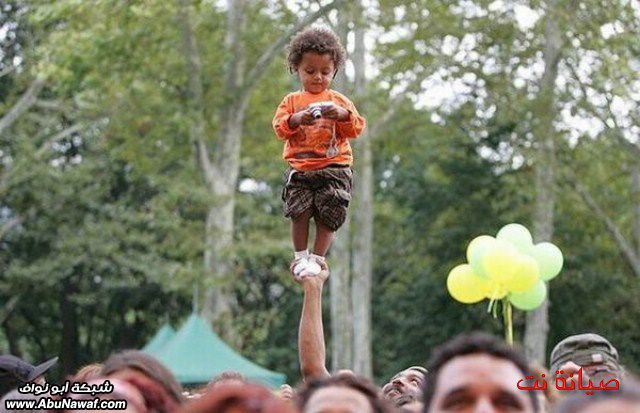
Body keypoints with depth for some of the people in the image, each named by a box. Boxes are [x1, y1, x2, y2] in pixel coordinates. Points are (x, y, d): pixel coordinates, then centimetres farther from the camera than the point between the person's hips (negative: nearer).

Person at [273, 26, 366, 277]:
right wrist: (297, 119, -20)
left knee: (327, 218, -3)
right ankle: (300, 257, 7)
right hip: (300, 169, 0)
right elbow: (279, 128, -1)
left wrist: (343, 115, -18)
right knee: (300, 214, -10)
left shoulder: (339, 101, 10)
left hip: (334, 169, 0)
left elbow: (356, 128, 2)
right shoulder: (292, 101, 11)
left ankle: (317, 259, 10)